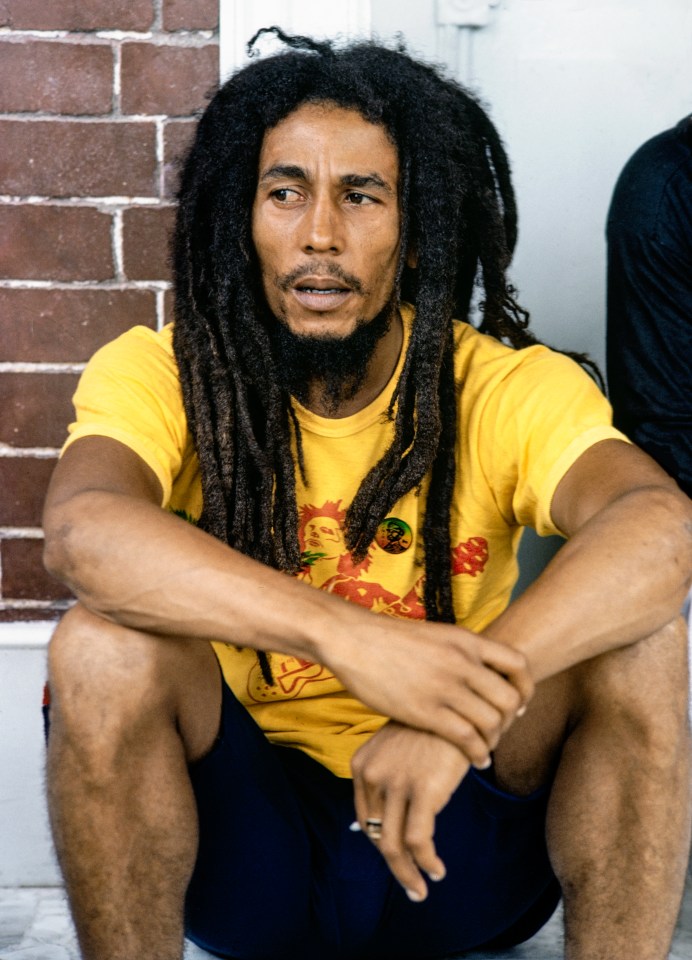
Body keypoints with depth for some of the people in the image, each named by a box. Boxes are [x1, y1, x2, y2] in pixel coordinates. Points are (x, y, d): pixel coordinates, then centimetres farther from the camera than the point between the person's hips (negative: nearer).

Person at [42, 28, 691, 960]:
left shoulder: (510, 388, -8)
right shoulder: (160, 373, -8)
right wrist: (348, 638, -43)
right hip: (241, 843, 0)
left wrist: (460, 711, -43)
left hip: (459, 850, 0)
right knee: (103, 646, -27)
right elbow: (82, 530, -31)